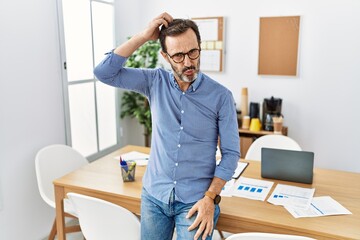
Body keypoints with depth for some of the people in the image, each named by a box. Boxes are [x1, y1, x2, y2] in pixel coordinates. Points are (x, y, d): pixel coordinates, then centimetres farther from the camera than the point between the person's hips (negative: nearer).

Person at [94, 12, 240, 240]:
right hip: (153, 195, 3)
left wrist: (210, 198, -15)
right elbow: (104, 73, -10)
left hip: (195, 201, -2)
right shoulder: (156, 82, -3)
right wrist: (143, 36, -15)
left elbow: (231, 153, -7)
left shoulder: (221, 96, -11)